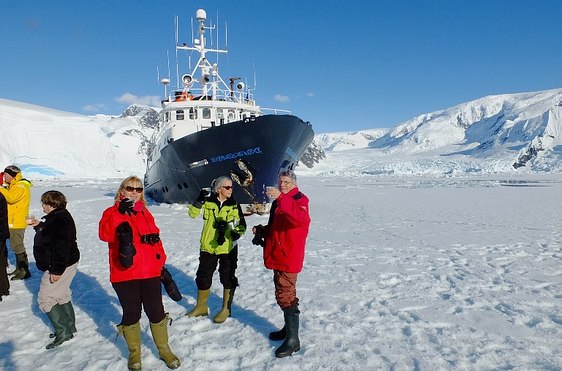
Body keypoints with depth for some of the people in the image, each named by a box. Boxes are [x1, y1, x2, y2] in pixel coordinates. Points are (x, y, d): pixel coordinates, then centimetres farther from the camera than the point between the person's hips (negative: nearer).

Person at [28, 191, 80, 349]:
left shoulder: (59, 220, -25)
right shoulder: (58, 217, 10)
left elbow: (61, 247, -30)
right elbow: (51, 234, 26)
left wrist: (56, 270, -29)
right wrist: (38, 225, 17)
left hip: (60, 266, -11)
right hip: (66, 264, 11)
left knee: (45, 299, -3)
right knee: (61, 295, 21)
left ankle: (63, 332, 4)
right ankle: (69, 327, 33)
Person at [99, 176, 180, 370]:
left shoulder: (146, 214, 13)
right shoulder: (113, 212, -1)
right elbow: (105, 234, -22)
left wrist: (161, 263, 9)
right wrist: (120, 212, -33)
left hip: (150, 273, 3)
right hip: (124, 276, -3)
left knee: (156, 312, 8)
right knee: (131, 314, 9)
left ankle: (164, 349, 28)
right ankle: (134, 352, 32)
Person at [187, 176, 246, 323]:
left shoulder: (234, 205, -3)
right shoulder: (208, 202, -3)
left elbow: (241, 224, 1)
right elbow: (193, 213, -5)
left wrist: (237, 233, -19)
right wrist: (199, 201, -21)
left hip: (228, 248, -1)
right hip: (208, 247, 1)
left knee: (228, 278, 7)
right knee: (203, 277, 14)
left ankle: (226, 309, 27)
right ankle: (201, 307, 35)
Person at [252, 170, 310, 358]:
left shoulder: (300, 199, -12)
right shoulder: (278, 202, 15)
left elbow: (301, 218, -36)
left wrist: (281, 197, -43)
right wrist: (261, 230, 7)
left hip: (289, 257, -9)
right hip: (277, 256, 9)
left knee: (285, 296, -6)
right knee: (284, 293, 19)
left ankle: (293, 340, 5)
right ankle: (289, 328, 34)